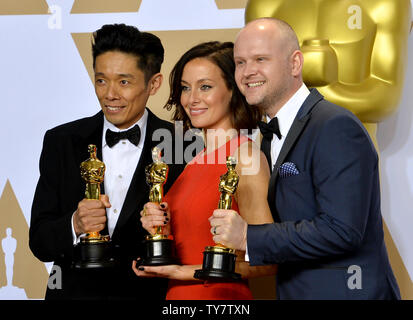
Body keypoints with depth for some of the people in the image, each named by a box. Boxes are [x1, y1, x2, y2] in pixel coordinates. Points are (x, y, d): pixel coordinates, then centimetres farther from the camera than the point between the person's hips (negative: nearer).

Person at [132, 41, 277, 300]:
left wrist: (185, 272, -15)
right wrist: (161, 230, -4)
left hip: (220, 296, -7)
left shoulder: (244, 155, -13)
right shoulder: (197, 162, 8)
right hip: (179, 295, 7)